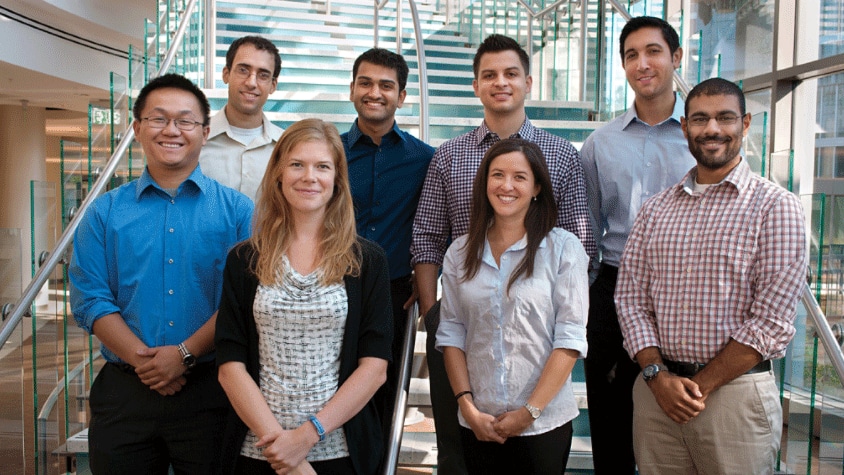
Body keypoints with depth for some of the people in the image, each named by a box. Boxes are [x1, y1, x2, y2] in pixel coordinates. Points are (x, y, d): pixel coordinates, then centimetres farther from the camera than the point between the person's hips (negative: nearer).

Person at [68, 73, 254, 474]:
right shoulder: (105, 212, 7)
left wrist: (185, 354, -16)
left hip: (209, 391, -1)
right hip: (124, 392, 2)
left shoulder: (237, 210, 1)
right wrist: (143, 360, -13)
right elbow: (90, 299, 0)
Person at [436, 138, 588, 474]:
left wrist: (529, 412, -12)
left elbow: (570, 338, -10)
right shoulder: (460, 252, 3)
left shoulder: (563, 248, -6)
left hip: (544, 424, -2)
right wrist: (467, 406, -6)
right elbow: (451, 333, 3)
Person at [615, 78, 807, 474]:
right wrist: (657, 375, -8)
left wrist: (700, 385, -10)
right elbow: (631, 299, 6)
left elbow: (772, 320, -9)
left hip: (736, 393, -3)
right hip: (655, 393, 3)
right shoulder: (655, 210, 9)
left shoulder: (776, 207, -4)